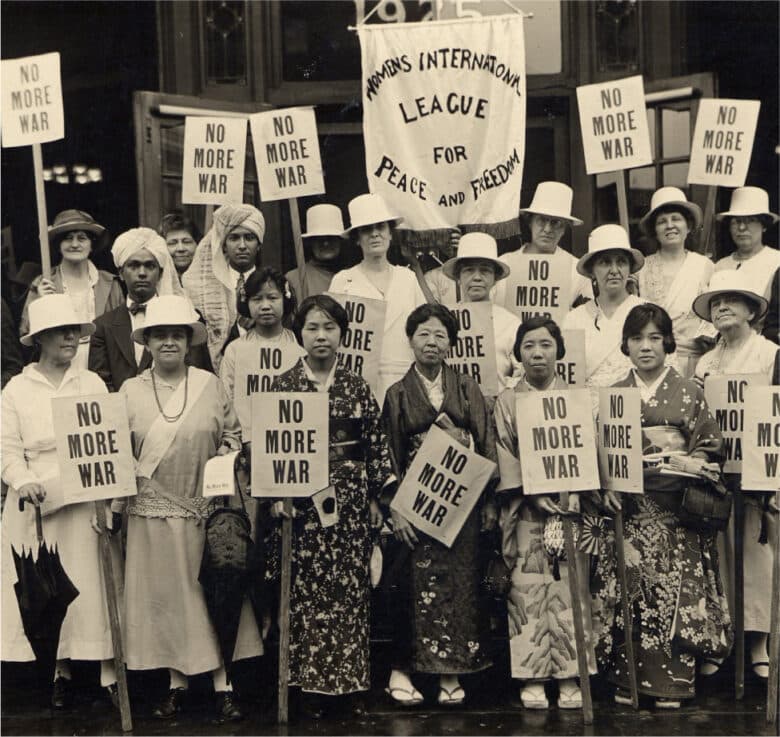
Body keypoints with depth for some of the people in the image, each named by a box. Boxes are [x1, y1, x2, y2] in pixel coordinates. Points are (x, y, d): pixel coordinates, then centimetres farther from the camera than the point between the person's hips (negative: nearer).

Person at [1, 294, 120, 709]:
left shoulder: (93, 384, 9)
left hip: (88, 500, 0)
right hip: (38, 504, 0)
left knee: (95, 582, -1)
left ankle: (109, 673, 3)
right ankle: (61, 670, 16)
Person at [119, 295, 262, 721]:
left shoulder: (210, 385, 4)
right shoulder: (131, 391, 4)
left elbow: (233, 434, 9)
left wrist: (221, 461, -7)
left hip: (204, 508, 0)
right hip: (153, 510, 1)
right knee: (163, 594, 5)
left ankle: (222, 685, 5)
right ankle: (176, 683, 16)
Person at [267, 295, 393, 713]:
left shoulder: (357, 388, 7)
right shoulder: (283, 386, 2)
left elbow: (376, 443, 7)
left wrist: (376, 496, 4)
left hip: (350, 501, 2)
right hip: (300, 499, -1)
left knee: (349, 587, 2)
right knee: (303, 589, -2)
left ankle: (344, 676, 11)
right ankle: (306, 677, 7)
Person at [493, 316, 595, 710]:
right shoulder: (507, 401, 6)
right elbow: (504, 456, -1)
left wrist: (575, 492, -9)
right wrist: (533, 494, -12)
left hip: (569, 502, 1)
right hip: (525, 506, -1)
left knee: (571, 586, -2)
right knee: (527, 589, -3)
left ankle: (570, 677, 4)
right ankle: (532, 678, 3)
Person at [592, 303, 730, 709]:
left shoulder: (689, 393, 8)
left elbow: (708, 446, 6)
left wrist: (692, 465, -13)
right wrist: (606, 487, -8)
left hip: (676, 507, -1)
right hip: (629, 504, 1)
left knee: (676, 586, -4)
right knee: (629, 584, -4)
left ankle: (671, 679, 3)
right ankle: (628, 679, 5)